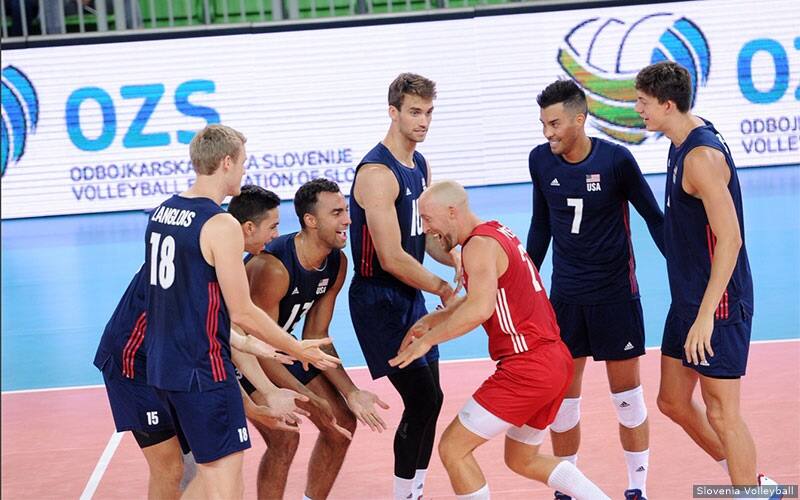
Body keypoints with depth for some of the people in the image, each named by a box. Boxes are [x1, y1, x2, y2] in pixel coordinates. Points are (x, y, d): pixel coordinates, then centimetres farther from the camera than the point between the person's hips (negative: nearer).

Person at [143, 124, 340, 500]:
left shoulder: (161, 212, 9)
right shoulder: (220, 225, -16)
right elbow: (241, 313, -15)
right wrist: (298, 350, -1)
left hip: (162, 365, 9)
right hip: (204, 370, -9)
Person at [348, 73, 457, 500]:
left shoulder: (420, 166, 9)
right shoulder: (377, 172, -20)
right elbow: (391, 258, -23)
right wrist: (444, 289, -15)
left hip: (411, 299, 9)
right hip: (380, 300, -9)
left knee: (426, 401, 11)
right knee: (423, 399, -11)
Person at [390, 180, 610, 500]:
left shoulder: (480, 245, -14)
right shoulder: (497, 232, 16)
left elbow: (480, 308, -29)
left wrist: (428, 340, -19)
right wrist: (431, 320, 21)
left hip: (528, 367, -10)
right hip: (555, 359, 10)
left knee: (453, 449, -3)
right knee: (522, 460, 24)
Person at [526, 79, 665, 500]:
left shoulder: (616, 160, -14)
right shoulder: (540, 161, -2)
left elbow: (654, 218, -3)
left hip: (616, 293, -3)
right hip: (565, 295, 3)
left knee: (627, 396, 4)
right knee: (562, 398, 4)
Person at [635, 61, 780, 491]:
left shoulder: (702, 156, -21)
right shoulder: (682, 146, 10)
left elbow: (729, 240, -25)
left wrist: (705, 315, -26)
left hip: (718, 304, -10)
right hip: (687, 300, 10)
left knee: (722, 413, -3)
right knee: (673, 402, 15)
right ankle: (752, 482, 28)